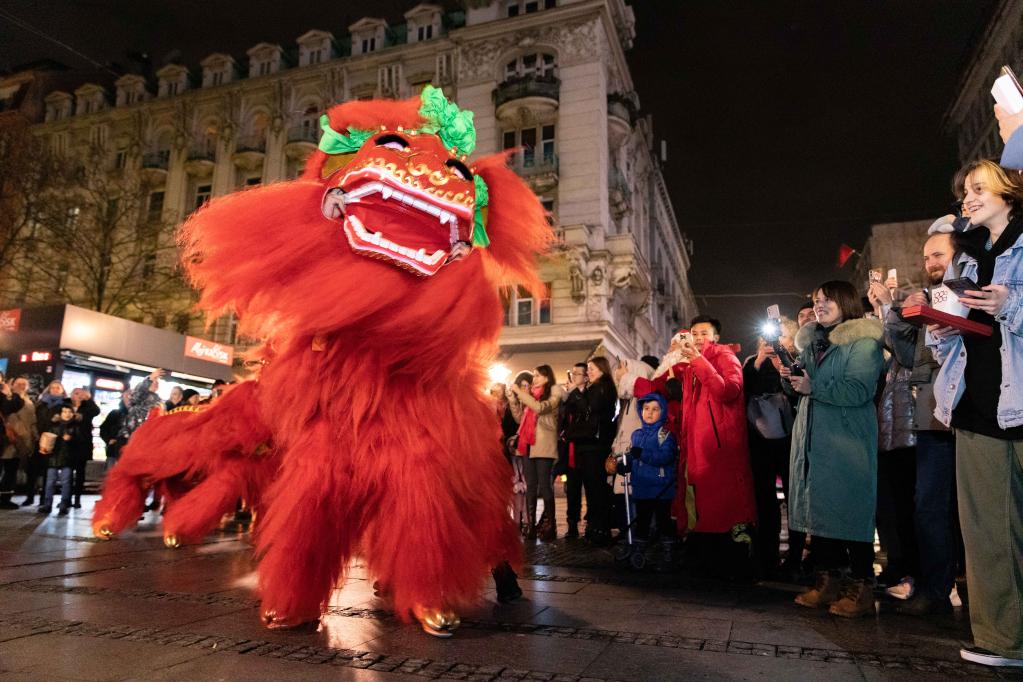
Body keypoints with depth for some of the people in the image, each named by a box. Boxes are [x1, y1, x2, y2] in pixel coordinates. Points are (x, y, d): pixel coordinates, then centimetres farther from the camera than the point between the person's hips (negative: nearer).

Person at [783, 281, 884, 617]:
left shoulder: (863, 341, -6)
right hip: (812, 438, 7)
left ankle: (861, 587, 8)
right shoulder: (811, 342, 18)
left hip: (847, 441, -7)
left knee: (851, 509, -3)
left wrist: (813, 387, -20)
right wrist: (789, 378, 1)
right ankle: (828, 581, 18)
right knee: (819, 508, 8)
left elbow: (859, 390, -19)